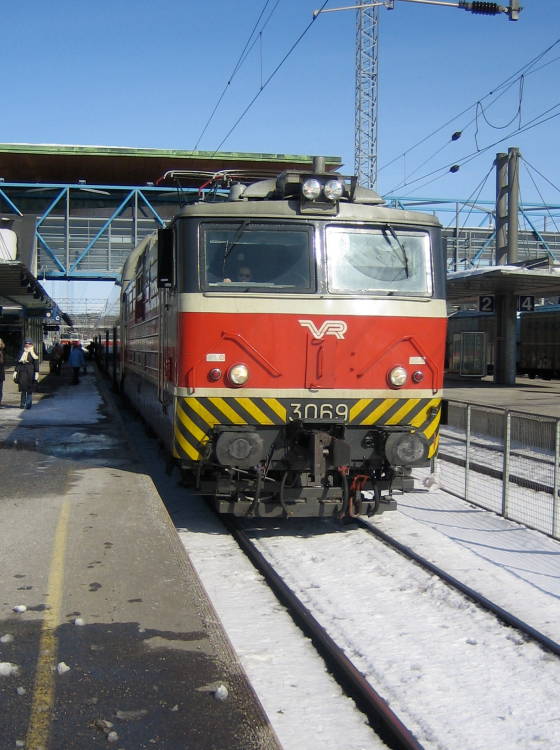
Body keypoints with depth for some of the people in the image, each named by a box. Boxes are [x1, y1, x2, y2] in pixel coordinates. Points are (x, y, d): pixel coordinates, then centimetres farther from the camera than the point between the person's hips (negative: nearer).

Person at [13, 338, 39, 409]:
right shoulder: (21, 353, 11)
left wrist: (36, 373, -11)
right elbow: (18, 363, 13)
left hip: (30, 373, -3)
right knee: (23, 390, 2)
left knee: (29, 390, -1)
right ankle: (22, 404, 8)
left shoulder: (33, 354, 0)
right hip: (22, 373, 3)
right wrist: (15, 371, 7)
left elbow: (36, 364, -4)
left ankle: (28, 404, 4)